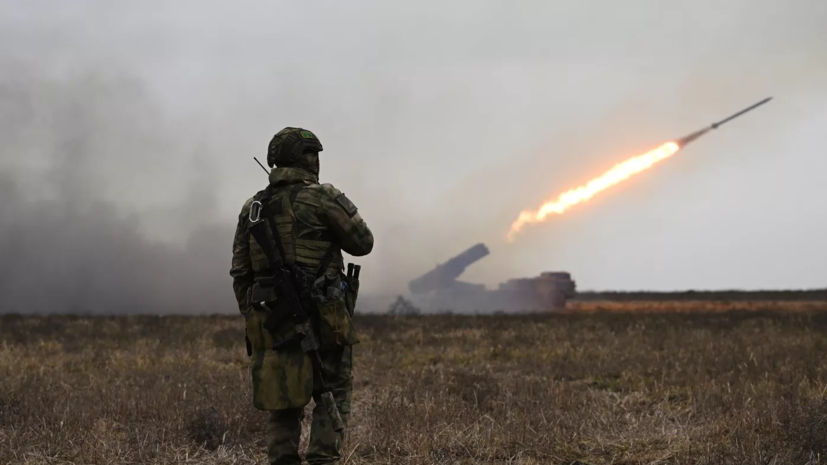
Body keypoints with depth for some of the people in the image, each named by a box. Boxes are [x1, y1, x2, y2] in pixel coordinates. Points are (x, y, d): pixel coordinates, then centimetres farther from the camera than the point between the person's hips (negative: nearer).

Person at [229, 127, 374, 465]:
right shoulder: (322, 199, -8)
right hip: (322, 319, -5)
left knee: (284, 405, 10)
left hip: (272, 320, 5)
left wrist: (251, 318, 18)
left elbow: (240, 272, 11)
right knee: (333, 397, 6)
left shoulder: (252, 208, 9)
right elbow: (363, 243, 1)